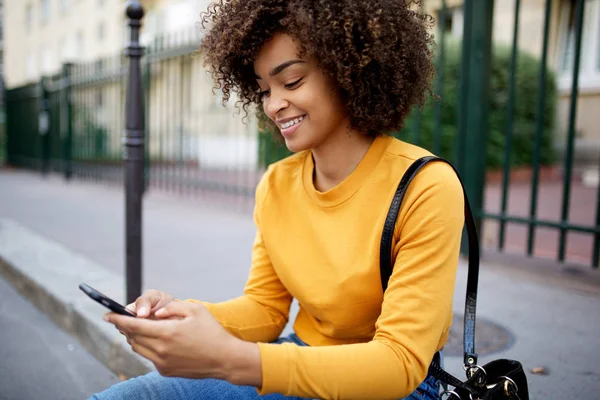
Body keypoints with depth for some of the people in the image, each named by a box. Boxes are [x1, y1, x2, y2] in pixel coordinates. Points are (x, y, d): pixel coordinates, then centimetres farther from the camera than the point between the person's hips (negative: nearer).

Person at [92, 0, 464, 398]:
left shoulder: (426, 189, -21)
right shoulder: (276, 184, -2)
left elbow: (401, 362, -22)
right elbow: (265, 308, 4)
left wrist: (234, 361, -33)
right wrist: (180, 314, -17)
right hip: (300, 364, 5)